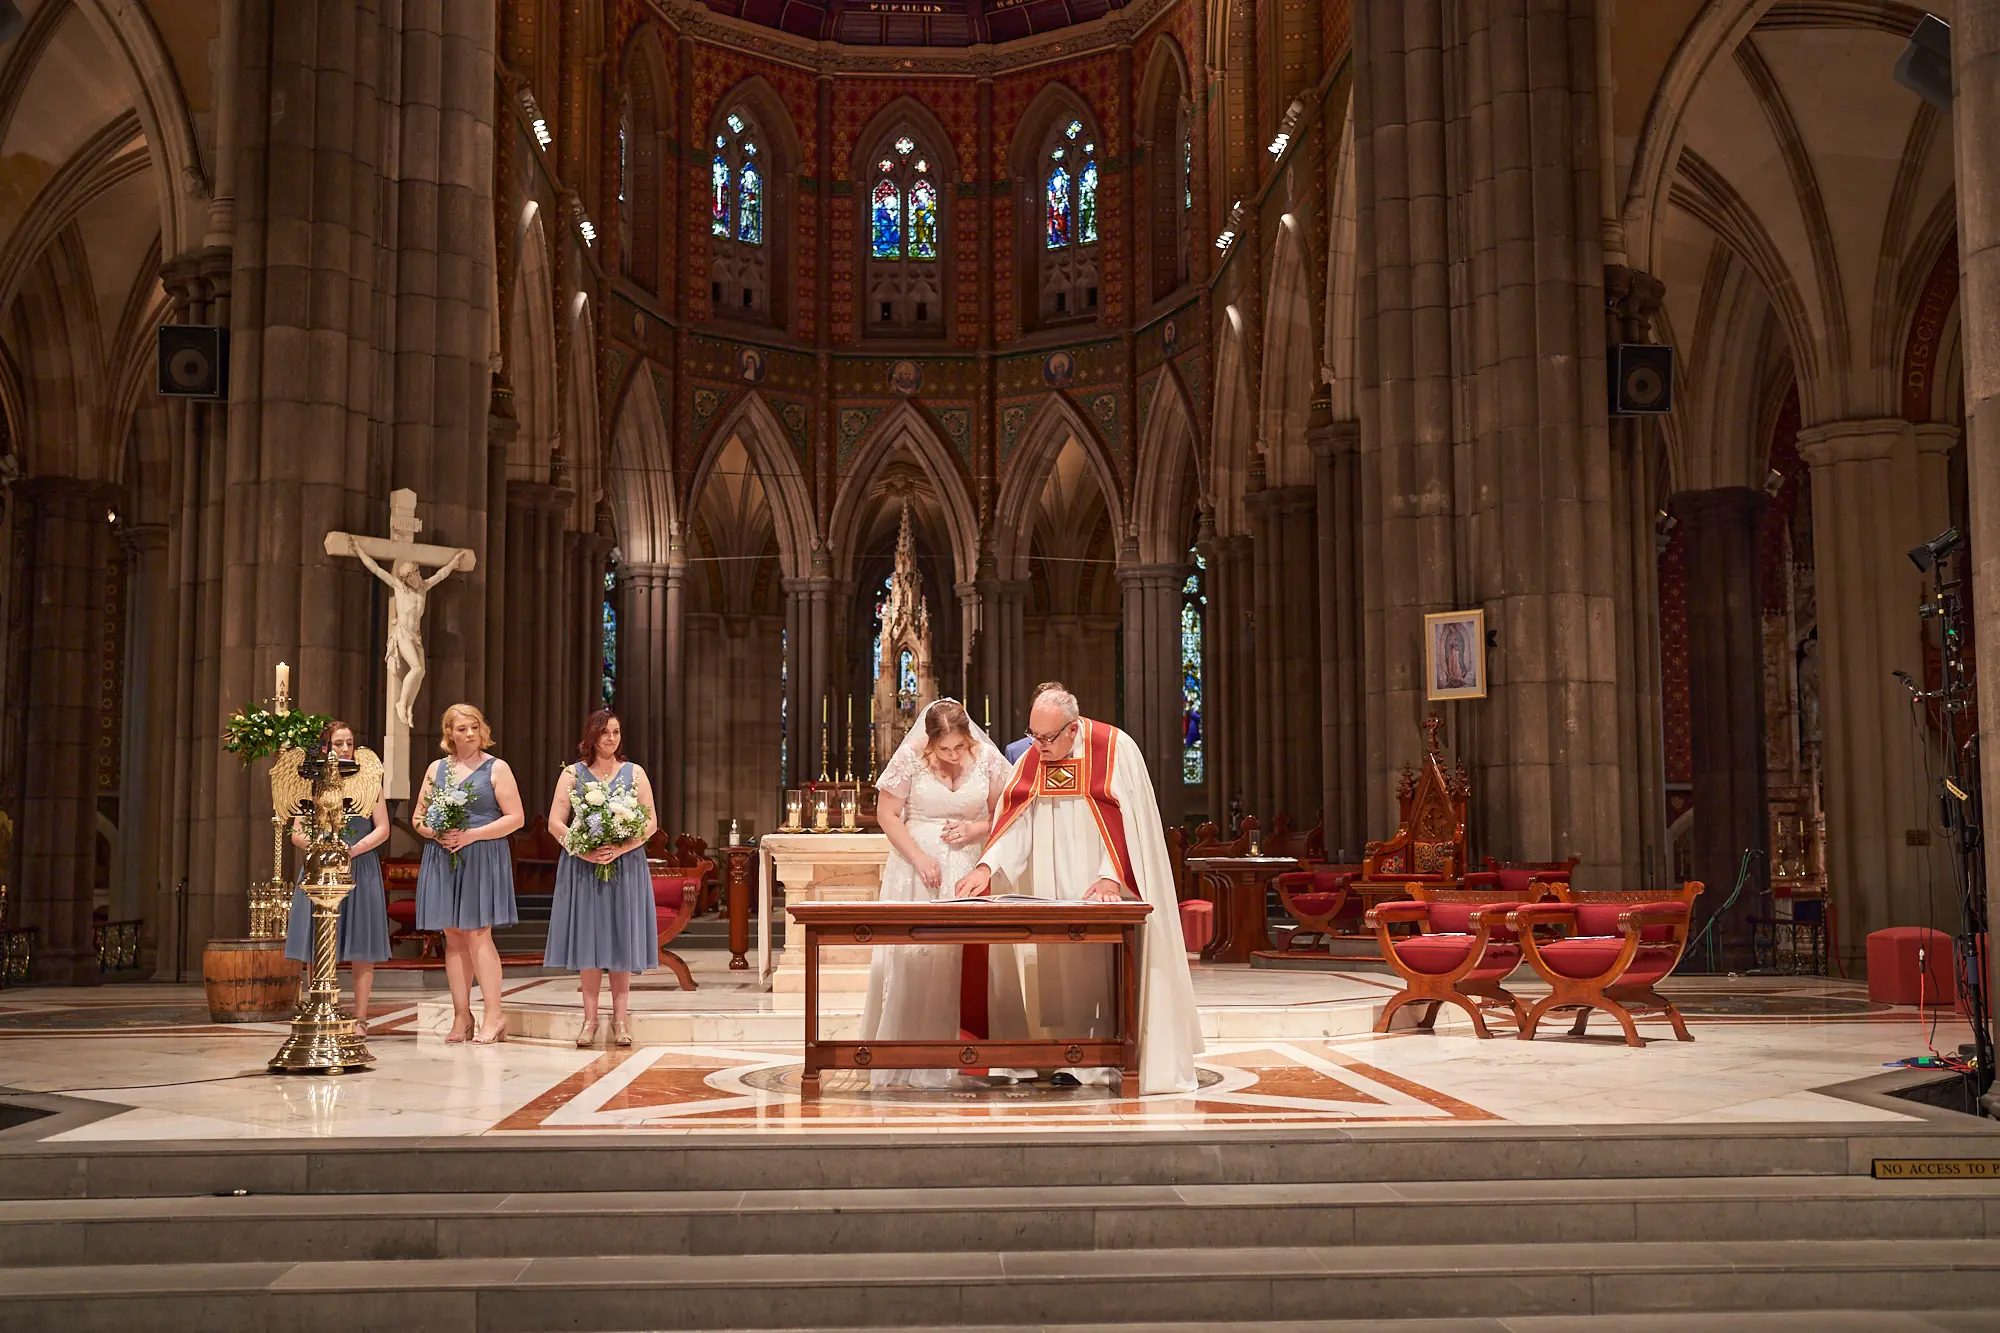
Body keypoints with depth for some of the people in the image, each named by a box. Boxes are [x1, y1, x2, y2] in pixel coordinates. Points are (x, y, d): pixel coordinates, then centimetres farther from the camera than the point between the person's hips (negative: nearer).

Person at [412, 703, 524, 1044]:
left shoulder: (496, 768, 2)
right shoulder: (436, 769, 14)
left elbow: (515, 818, -5)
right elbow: (418, 818, 16)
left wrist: (472, 835, -13)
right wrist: (435, 833, -6)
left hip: (482, 859, -4)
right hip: (442, 859, 4)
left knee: (477, 934, -11)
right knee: (453, 936, 4)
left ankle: (494, 1014, -7)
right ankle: (461, 1016, 7)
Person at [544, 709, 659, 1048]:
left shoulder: (635, 773, 6)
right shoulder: (572, 774, 5)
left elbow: (651, 822, 1)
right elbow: (555, 823, 0)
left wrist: (620, 849, -14)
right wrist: (584, 851, -15)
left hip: (625, 865, 0)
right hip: (583, 866, 0)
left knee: (621, 937, 1)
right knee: (588, 937, 1)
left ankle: (620, 1016, 8)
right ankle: (590, 1017, 7)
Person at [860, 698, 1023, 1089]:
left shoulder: (987, 758, -3)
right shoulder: (909, 758, -8)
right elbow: (887, 814, -2)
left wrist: (975, 829, -10)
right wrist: (919, 859, -11)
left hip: (970, 869, 2)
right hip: (918, 866, -1)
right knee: (912, 958, -4)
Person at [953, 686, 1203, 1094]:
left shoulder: (1115, 750, -9)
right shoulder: (1031, 761, 4)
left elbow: (1131, 818, -13)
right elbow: (1014, 821, -2)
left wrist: (1112, 876, -22)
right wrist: (987, 866, -18)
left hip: (1109, 891, -4)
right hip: (1057, 890, 4)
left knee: (1116, 968, -2)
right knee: (1065, 969, 0)